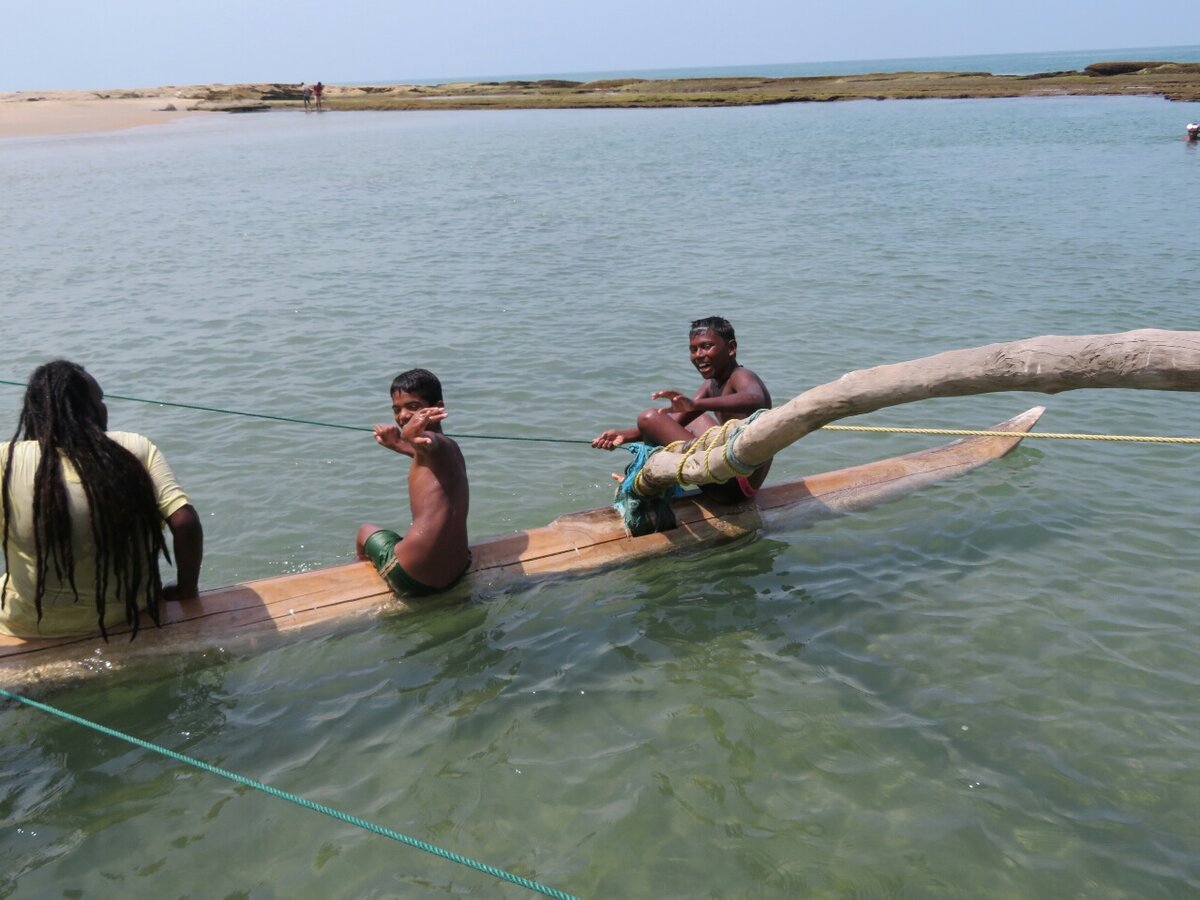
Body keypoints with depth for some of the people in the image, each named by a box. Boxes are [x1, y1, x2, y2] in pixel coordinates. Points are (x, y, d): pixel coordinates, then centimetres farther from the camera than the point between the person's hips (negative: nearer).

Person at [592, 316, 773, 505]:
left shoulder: (742, 377, -14)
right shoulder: (712, 385, 14)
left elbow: (755, 400, -39)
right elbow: (677, 422, 12)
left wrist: (697, 404, -50)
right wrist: (626, 435, 1)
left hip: (734, 485, -11)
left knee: (650, 417, -12)